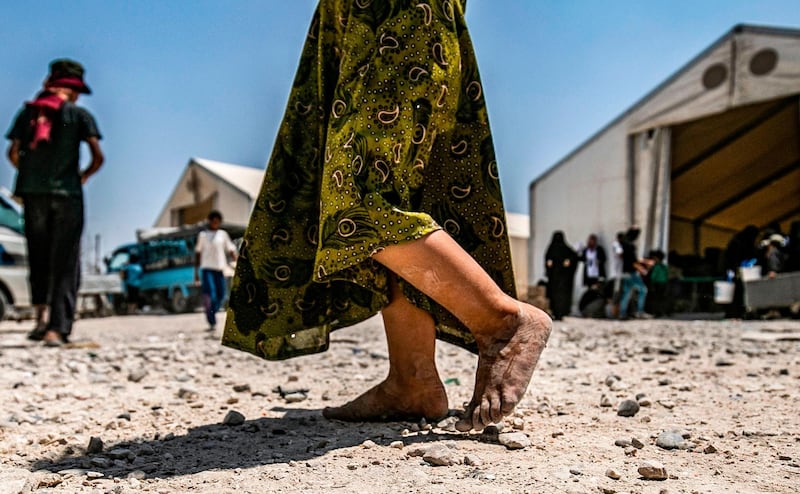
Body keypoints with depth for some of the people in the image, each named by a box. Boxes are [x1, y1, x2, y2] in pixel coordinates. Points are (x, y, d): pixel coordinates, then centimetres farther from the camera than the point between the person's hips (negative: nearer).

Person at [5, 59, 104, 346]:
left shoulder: (29, 112, 12)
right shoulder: (79, 114, 4)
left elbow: (13, 153, 4)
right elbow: (98, 156, -7)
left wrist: (29, 176, 17)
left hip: (33, 193, 3)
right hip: (67, 193, -3)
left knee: (38, 257, 17)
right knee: (65, 263, -1)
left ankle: (42, 311, 5)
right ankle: (57, 328, -7)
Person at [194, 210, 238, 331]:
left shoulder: (223, 234, 11)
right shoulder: (202, 234, 8)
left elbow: (231, 250, 5)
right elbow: (198, 253, 10)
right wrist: (196, 272, 6)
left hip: (220, 268, 2)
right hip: (206, 268, -2)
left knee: (221, 295, 4)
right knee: (208, 294, -15)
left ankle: (211, 314, 30)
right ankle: (212, 323, -14)